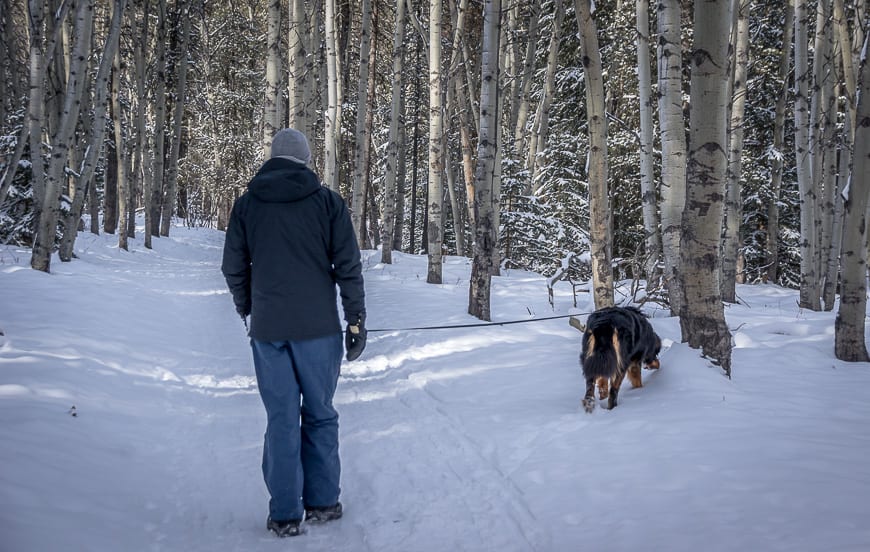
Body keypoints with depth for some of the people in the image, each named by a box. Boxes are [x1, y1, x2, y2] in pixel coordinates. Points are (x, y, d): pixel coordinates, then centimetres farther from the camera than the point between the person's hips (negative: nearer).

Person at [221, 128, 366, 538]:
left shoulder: (247, 204, 3)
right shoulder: (327, 201, -2)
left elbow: (233, 268, 8)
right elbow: (348, 266, -4)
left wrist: (246, 309, 25)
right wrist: (356, 320, 3)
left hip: (267, 330, 1)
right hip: (318, 327, -1)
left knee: (281, 419, 6)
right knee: (320, 415, 12)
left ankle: (285, 515, 8)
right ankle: (322, 503, 16)